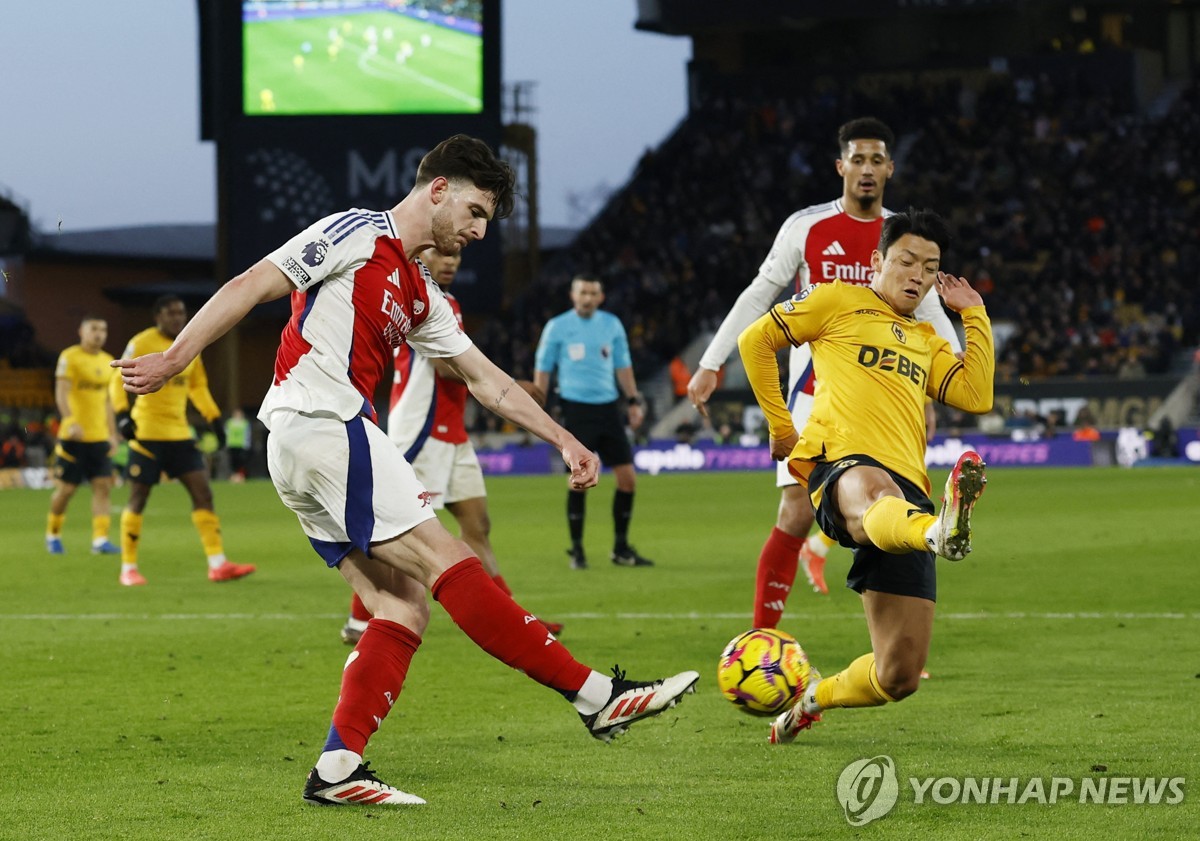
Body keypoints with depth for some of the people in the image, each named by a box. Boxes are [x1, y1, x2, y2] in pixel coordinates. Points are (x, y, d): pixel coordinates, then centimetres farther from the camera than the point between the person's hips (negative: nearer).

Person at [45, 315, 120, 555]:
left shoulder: (107, 361, 14)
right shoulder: (69, 357, -6)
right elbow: (61, 394, -16)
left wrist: (112, 434, 18)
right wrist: (71, 422, -31)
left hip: (100, 437, 5)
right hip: (74, 436, -5)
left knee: (103, 486, -6)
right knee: (66, 489, 1)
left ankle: (100, 539, -9)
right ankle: (52, 535, 20)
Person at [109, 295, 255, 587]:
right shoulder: (142, 344, -8)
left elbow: (198, 386, 22)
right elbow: (119, 381, -9)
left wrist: (214, 419, 15)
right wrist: (122, 414, -23)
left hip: (180, 434, 6)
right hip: (147, 431, -6)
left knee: (203, 492, -2)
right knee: (138, 498, -1)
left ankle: (217, 563, -3)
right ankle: (128, 568, 8)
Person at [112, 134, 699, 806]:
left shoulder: (421, 296, 24)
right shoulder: (356, 234, -2)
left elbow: (488, 381, 27)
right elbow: (251, 287, -6)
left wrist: (564, 440, 21)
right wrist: (172, 361, -12)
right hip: (321, 422, -10)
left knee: (405, 610, 0)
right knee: (445, 561, -13)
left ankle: (337, 771, -5)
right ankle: (597, 695, -18)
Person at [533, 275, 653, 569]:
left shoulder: (612, 324, 9)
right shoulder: (558, 327, -1)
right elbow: (542, 368, 3)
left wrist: (633, 401, 11)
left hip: (608, 408, 4)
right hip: (575, 409, -4)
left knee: (627, 477, 0)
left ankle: (621, 548, 12)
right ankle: (577, 550, 4)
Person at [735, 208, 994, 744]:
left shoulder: (928, 343, 32)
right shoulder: (840, 302, 18)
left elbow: (977, 396, 16)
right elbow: (755, 340, 18)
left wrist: (974, 313, 20)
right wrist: (781, 426, 16)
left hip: (907, 491, 6)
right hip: (841, 465, -6)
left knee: (899, 677, -3)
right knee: (876, 496, -48)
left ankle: (814, 699, 26)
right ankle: (941, 531, -84)